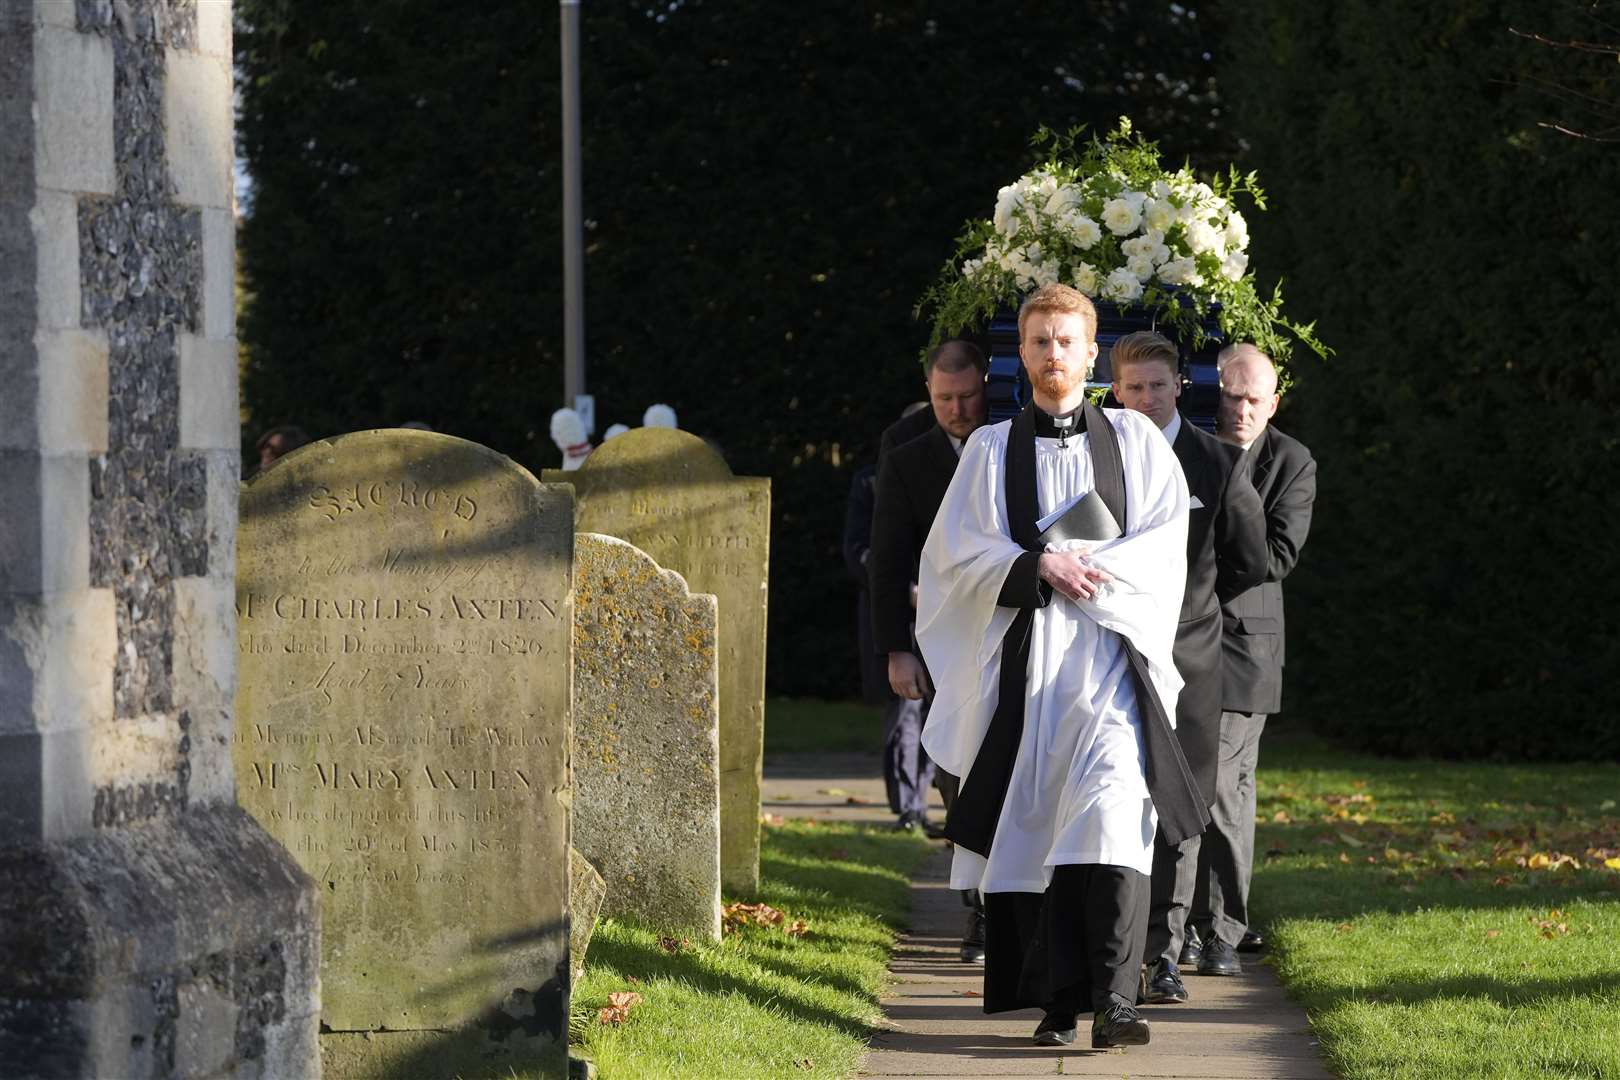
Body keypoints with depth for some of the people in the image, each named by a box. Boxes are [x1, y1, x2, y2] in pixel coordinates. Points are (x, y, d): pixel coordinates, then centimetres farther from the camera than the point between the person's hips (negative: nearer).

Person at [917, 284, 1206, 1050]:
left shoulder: (1136, 439, 11)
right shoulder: (991, 448, 11)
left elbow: (1166, 540, 3)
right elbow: (959, 552, 2)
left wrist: (1092, 565, -12)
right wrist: (1037, 567, -14)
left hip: (1111, 650, -1)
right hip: (1025, 656, 1)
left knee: (1112, 807, -18)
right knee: (1033, 825, -1)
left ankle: (1111, 997, -23)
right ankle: (1058, 1002, 4)